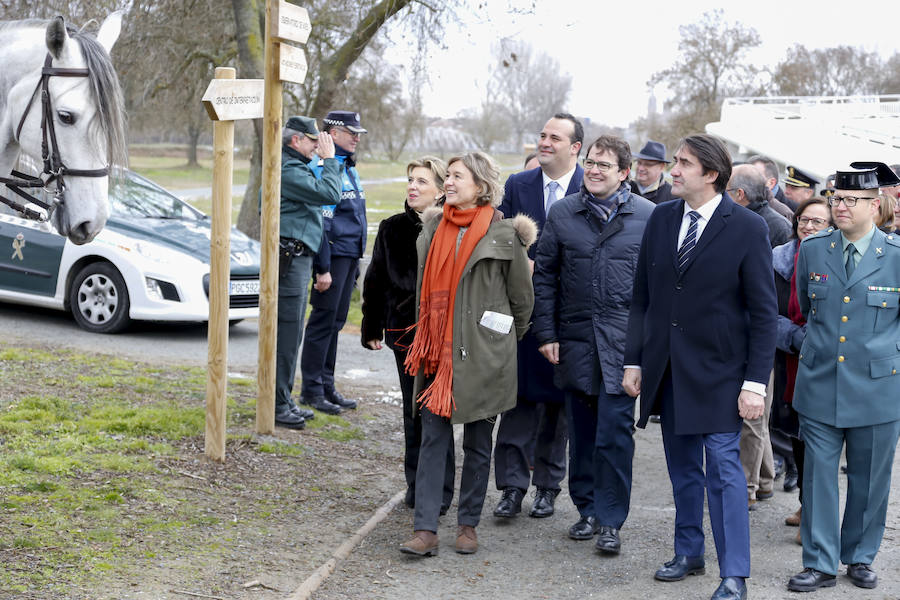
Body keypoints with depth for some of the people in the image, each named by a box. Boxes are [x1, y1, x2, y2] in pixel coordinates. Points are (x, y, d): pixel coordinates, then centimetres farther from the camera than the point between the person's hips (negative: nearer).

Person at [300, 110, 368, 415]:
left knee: (335, 322, 13)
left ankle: (326, 386, 20)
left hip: (349, 256, 9)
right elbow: (321, 221, -18)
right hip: (333, 255, -9)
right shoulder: (324, 167, -13)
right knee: (323, 321, -4)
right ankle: (312, 389, 3)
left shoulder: (348, 167, 17)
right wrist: (323, 268, -21)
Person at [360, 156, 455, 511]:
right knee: (413, 411, 11)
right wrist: (371, 329, 13)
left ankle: (439, 491, 8)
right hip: (405, 333, 4)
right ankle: (416, 485, 21)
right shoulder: (393, 229, 6)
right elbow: (375, 280, 13)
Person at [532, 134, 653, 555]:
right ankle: (587, 508, 25)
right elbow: (545, 276, 9)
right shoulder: (562, 213, 6)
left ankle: (610, 520, 4)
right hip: (576, 339, 3)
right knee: (581, 429, 11)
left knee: (615, 432, -5)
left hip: (624, 342, -2)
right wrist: (546, 333, 3)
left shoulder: (648, 216, 0)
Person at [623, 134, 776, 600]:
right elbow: (642, 296, 10)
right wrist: (633, 360, 6)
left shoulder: (748, 228, -9)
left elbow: (763, 311, -8)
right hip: (666, 369, 5)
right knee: (682, 466, 15)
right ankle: (688, 553, 30)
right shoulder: (661, 219, 5)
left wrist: (756, 382, -12)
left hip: (716, 370, -5)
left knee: (724, 468, -4)